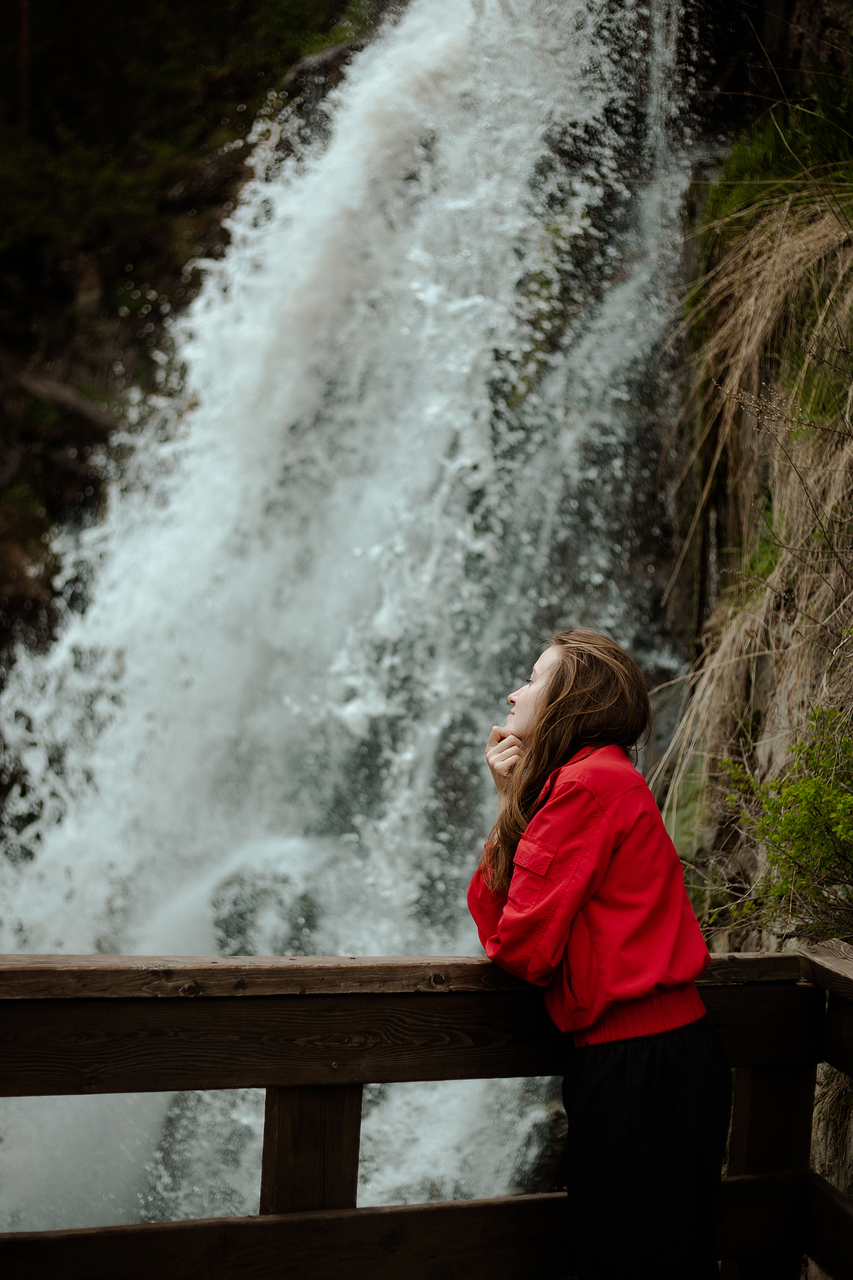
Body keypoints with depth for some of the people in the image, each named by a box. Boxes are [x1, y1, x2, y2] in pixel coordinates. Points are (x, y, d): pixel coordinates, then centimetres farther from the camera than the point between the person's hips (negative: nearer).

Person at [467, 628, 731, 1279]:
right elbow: (494, 913, 10)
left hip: (640, 1069, -10)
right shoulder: (599, 779, 15)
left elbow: (523, 948, -17)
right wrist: (512, 800, 3)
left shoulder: (591, 783, -16)